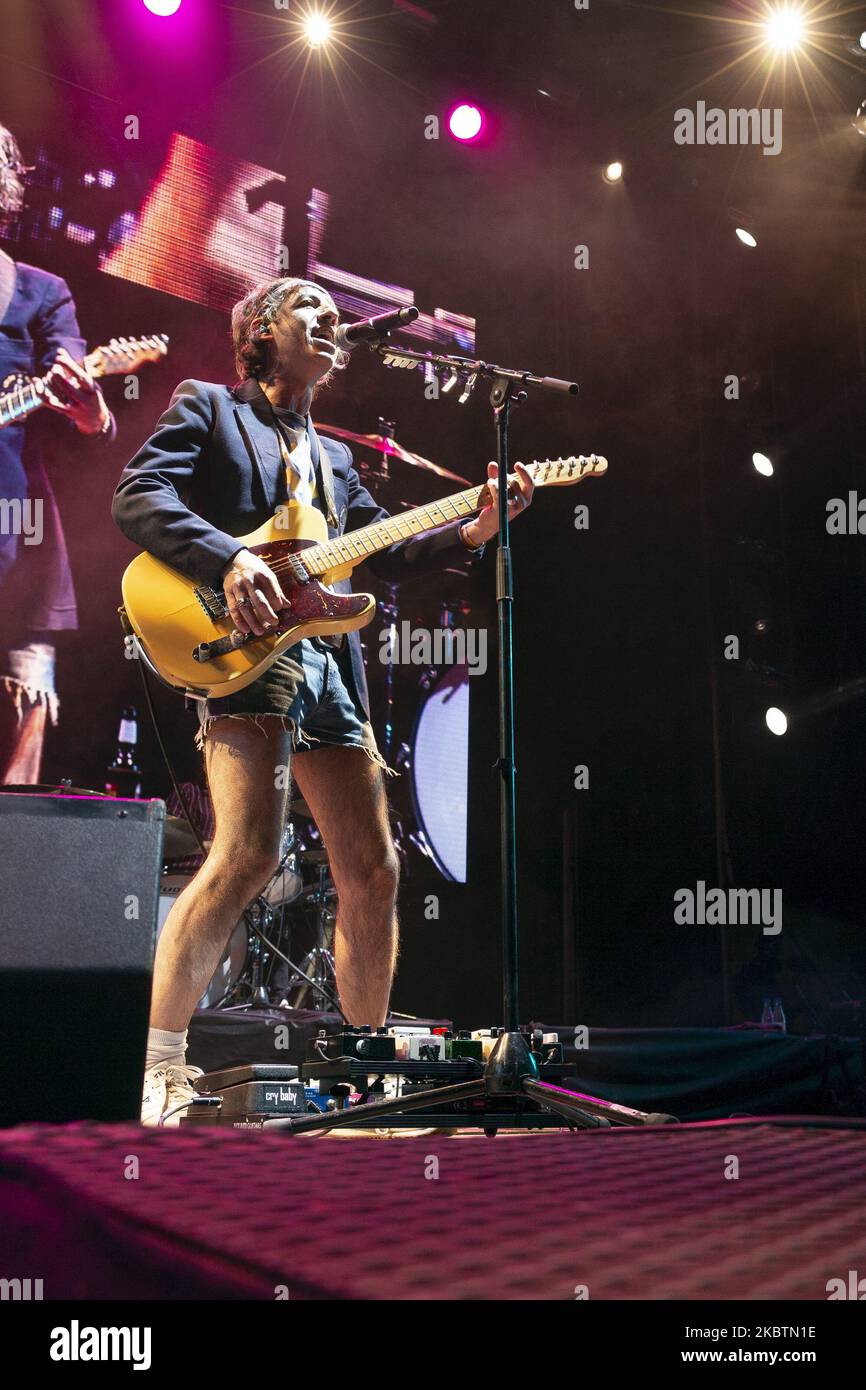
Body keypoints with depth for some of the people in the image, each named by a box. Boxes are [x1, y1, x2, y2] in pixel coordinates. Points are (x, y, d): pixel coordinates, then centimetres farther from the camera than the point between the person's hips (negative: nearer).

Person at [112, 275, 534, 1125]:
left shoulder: (331, 459, 29)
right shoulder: (208, 408, 11)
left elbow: (387, 553, 22)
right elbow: (139, 498, -5)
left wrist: (480, 524, 8)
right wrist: (230, 559, -20)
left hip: (328, 663, 7)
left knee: (372, 871, 6)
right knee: (247, 854, -23)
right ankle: (161, 1064, -13)